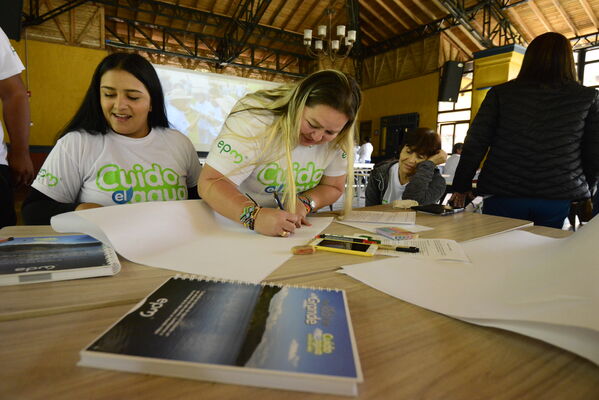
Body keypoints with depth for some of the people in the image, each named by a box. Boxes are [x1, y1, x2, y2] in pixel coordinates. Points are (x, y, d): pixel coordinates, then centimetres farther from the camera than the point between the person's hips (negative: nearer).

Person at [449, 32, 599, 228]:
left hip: (502, 195, -1)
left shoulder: (500, 93, -1)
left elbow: (475, 144, -3)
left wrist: (461, 186, 5)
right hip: (557, 199, 2)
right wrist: (583, 189, 24)